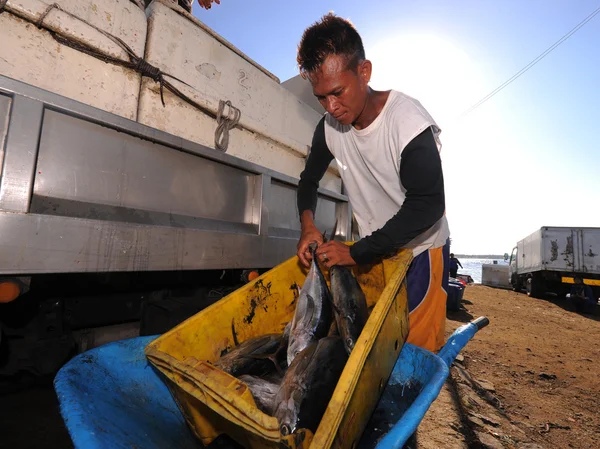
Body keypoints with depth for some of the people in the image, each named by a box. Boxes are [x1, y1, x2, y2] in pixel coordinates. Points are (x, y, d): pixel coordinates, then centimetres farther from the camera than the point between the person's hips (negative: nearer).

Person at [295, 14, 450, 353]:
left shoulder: (408, 121, -24)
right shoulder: (330, 127, -7)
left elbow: (427, 207, -25)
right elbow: (310, 179, 8)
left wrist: (355, 253, -24)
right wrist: (307, 224, -13)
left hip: (421, 248, -4)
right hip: (374, 250, 5)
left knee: (419, 346, 1)